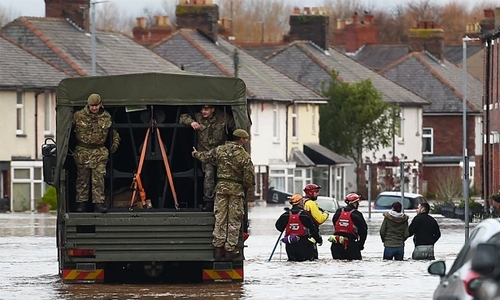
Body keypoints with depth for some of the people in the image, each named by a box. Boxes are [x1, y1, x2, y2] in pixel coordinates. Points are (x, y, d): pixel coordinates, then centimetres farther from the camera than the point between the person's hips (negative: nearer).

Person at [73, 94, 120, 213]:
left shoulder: (107, 117, 3)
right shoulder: (78, 116, -3)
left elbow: (114, 131, 20)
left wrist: (115, 143, 11)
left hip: (100, 152, 0)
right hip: (82, 151, 0)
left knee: (98, 179, -7)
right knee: (82, 178, 4)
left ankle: (99, 203, -7)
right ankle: (81, 203, 11)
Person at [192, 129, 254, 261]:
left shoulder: (219, 150, 1)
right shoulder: (244, 156, -11)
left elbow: (205, 157, 17)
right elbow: (249, 177, -11)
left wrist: (196, 154, 39)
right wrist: (246, 188, 10)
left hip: (221, 187, 4)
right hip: (237, 190, -4)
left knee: (220, 218, 8)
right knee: (234, 220, 2)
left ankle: (217, 247, 6)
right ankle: (229, 250, 2)